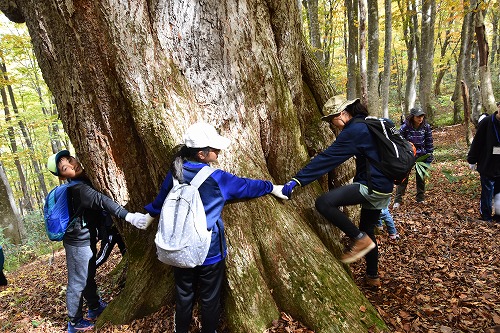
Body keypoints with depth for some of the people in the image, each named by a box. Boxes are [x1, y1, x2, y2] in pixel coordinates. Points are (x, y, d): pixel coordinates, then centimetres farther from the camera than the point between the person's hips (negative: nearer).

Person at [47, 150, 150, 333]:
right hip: (78, 242, -9)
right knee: (78, 282, 8)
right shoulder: (79, 188, -28)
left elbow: (96, 205, 18)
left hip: (85, 238, 9)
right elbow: (102, 201, -44)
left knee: (89, 276, 24)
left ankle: (95, 307, 44)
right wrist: (129, 216, -56)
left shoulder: (82, 183, 3)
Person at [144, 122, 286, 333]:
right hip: (209, 250, -4)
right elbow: (245, 186, -6)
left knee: (184, 295, 22)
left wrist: (149, 215, 29)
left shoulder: (175, 172, -7)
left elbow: (160, 200, 8)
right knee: (210, 298, 17)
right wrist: (272, 187, 10)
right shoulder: (216, 178, -19)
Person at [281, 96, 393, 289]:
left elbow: (327, 159, -23)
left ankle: (360, 240, -8)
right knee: (367, 230, 22)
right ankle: (373, 277, 36)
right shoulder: (368, 125, 15)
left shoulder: (354, 130, -15)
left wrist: (296, 180, -25)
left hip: (372, 187, -11)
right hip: (383, 188, 11)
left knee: (323, 203, -22)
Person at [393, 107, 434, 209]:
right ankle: (398, 200, 5)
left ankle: (420, 198, 28)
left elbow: (429, 143, 0)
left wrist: (429, 159, -1)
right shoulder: (405, 127, -14)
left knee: (421, 177, 12)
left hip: (421, 156, 2)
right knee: (403, 177, -1)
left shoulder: (426, 127, -7)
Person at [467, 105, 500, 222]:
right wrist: (472, 160, -1)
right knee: (487, 192, 6)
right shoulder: (486, 122, -11)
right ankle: (486, 217, 20)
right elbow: (477, 142, -6)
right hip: (487, 166, -3)